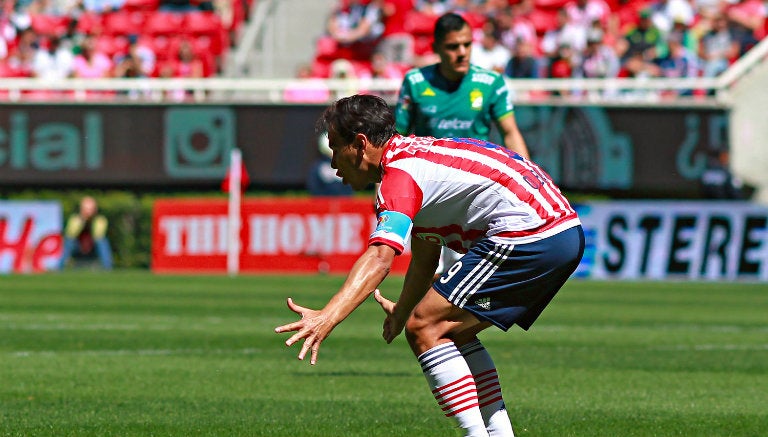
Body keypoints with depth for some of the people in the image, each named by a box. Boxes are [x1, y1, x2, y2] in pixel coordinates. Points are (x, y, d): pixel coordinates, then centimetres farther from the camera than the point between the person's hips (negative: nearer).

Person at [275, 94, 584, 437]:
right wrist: (402, 311, 42)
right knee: (454, 333, 20)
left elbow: (379, 257, -27)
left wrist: (327, 318, -37)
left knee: (426, 329, -8)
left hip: (529, 234, -10)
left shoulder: (400, 174, -10)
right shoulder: (419, 153, 20)